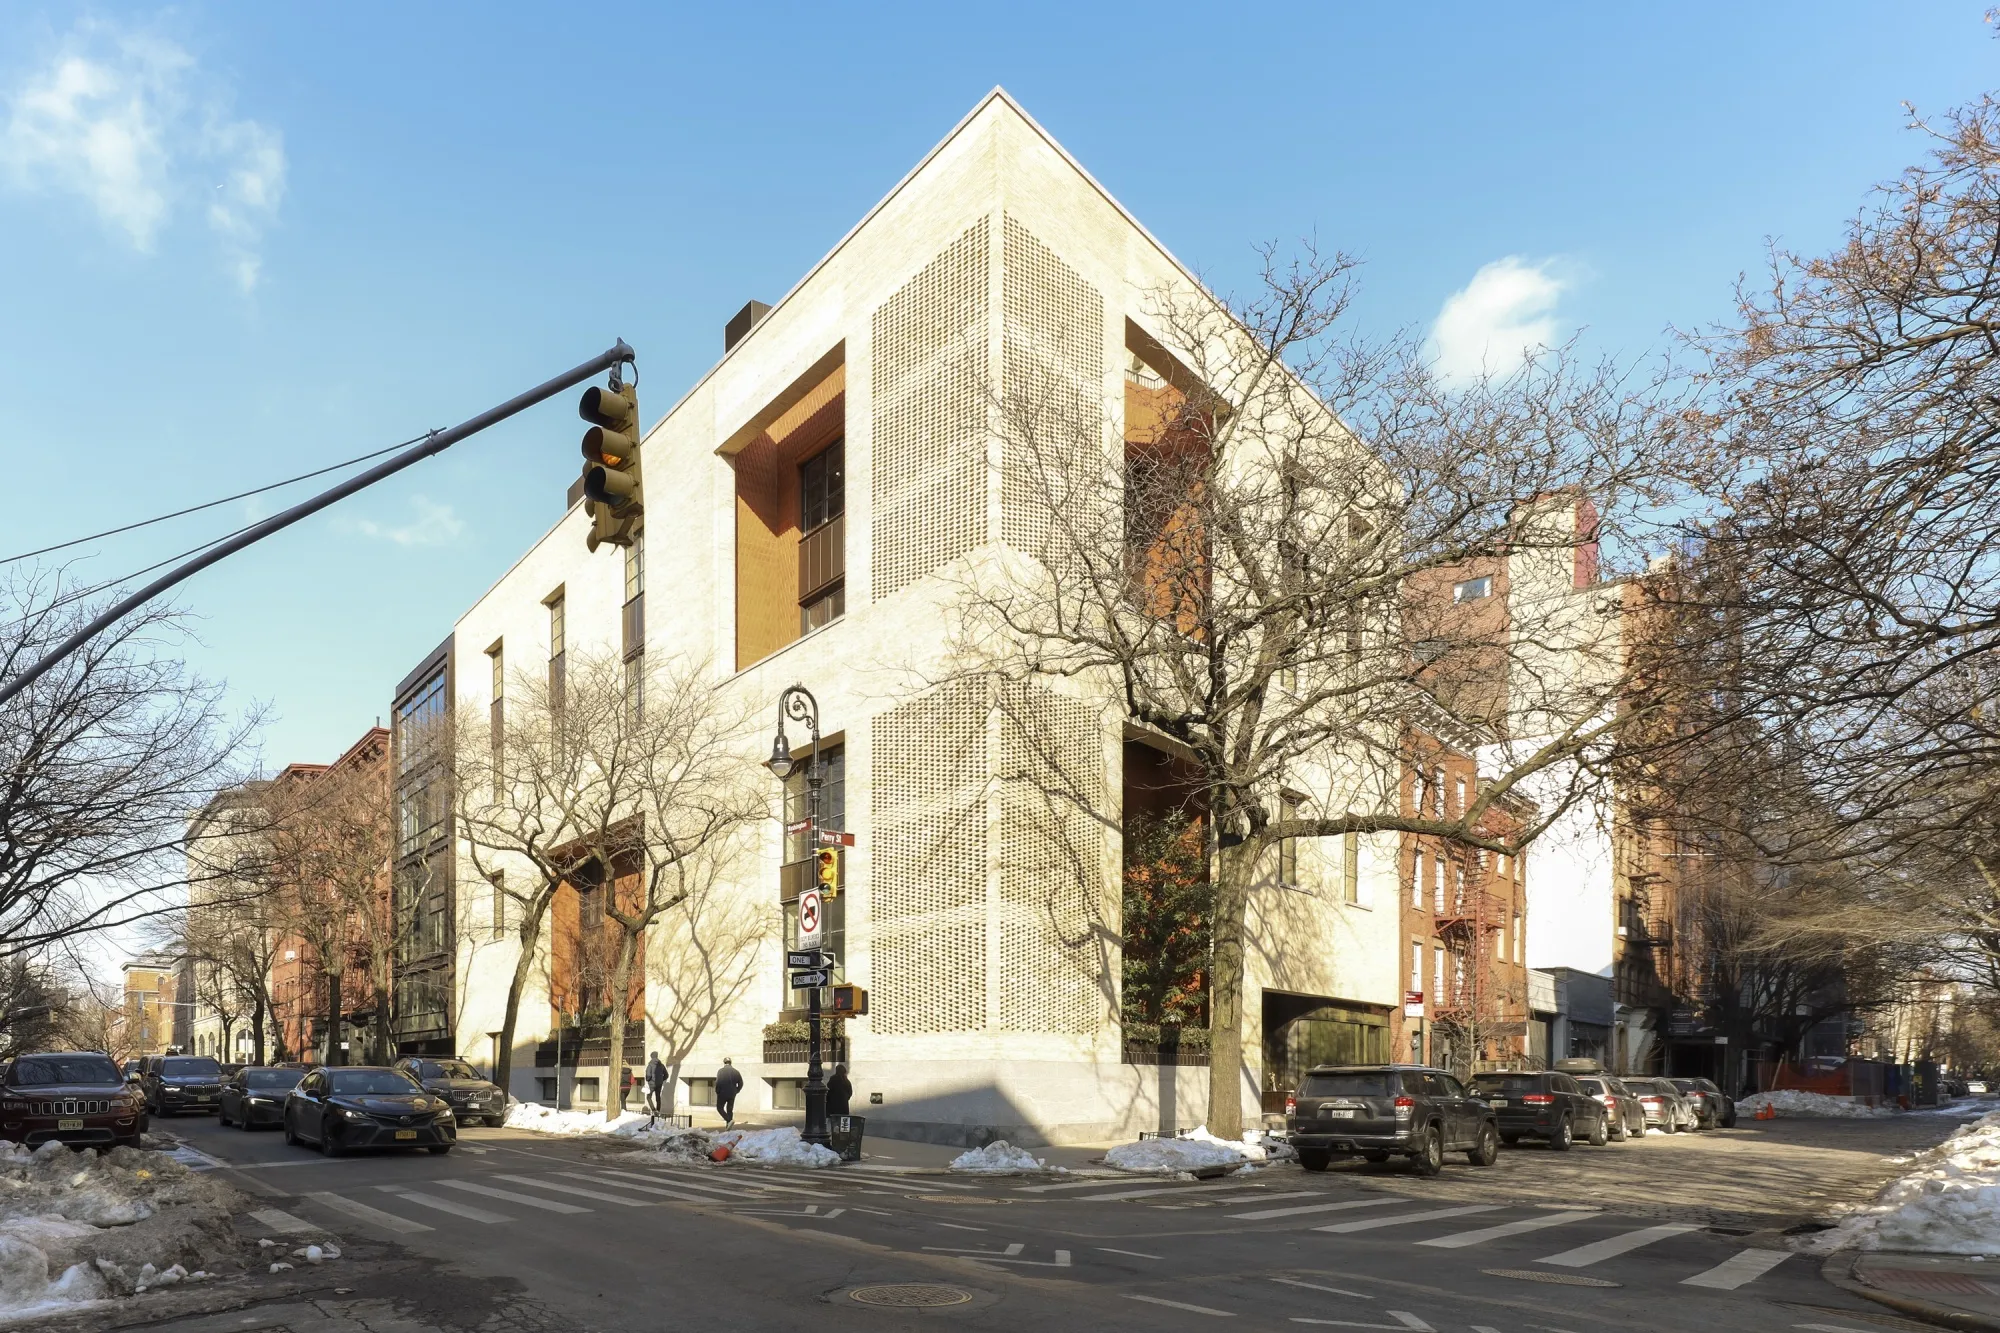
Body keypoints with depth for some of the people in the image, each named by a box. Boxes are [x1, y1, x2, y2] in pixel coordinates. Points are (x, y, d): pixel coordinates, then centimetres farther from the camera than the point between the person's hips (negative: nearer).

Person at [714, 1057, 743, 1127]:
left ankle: (729, 1120, -8)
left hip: (722, 1094, -4)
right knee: (730, 1110, 16)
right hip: (732, 1095, 4)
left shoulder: (721, 1071, -11)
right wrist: (736, 1091, 15)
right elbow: (740, 1083, 3)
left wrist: (717, 1092, -6)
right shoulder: (736, 1071, 2)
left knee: (720, 1108, 12)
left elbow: (718, 1082, -20)